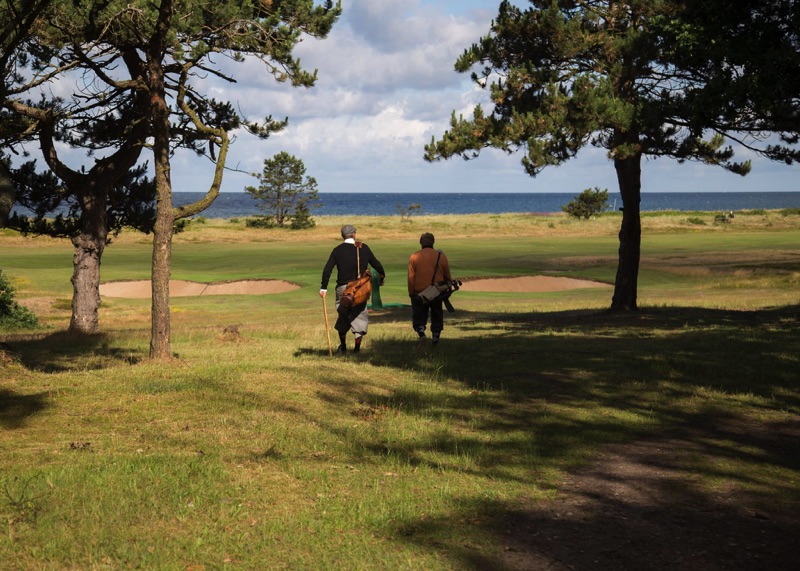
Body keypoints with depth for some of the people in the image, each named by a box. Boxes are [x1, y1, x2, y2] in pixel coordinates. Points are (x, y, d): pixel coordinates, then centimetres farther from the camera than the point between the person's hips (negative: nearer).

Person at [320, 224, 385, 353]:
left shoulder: (338, 250, 0)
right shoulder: (363, 248, 2)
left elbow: (327, 269, -8)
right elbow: (376, 264, 9)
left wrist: (324, 288, -6)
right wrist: (382, 276, 27)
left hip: (343, 288, 0)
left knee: (343, 316, 15)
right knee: (360, 316, 8)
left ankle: (343, 346, 22)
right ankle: (357, 347, 0)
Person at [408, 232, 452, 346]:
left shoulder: (414, 257, -4)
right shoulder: (441, 256, 0)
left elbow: (411, 277, -5)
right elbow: (447, 276, 7)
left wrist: (411, 293, 3)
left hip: (419, 293, -1)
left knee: (419, 315, 6)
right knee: (437, 316, 15)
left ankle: (421, 331, -20)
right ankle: (436, 338, 15)